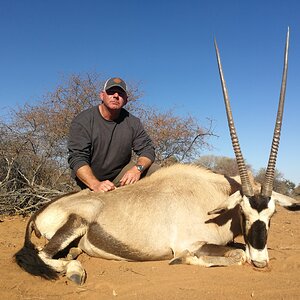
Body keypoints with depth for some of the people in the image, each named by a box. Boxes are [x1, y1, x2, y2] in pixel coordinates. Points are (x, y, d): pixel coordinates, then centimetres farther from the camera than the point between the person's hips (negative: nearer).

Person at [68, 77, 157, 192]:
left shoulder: (132, 122, -3)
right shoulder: (82, 121, -14)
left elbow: (147, 149, -5)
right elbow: (77, 158, -22)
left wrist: (138, 169, -28)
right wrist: (96, 185, -39)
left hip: (121, 174, 3)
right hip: (90, 180, -2)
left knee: (153, 170, -17)